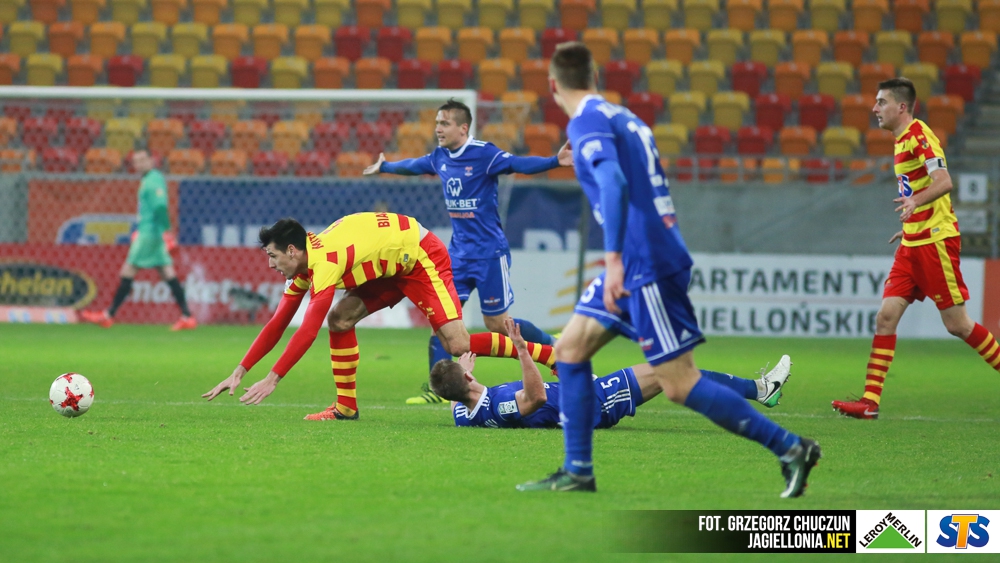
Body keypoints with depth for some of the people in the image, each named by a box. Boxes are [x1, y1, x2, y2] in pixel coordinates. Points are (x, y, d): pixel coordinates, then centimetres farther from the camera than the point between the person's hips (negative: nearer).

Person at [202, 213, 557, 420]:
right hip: (393, 267, 10)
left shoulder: (325, 260, -29)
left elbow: (309, 329, -35)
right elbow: (277, 325, 5)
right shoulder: (303, 268, 0)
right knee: (339, 319, -1)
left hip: (422, 255, -10)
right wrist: (238, 373, 0)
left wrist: (272, 380, -35)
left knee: (458, 345, -19)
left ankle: (551, 356, -13)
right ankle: (346, 407, 5)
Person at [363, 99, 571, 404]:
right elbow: (412, 166, 26)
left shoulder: (483, 154, -15)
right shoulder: (439, 158, 5)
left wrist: (555, 161, -45)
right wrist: (384, 167, 44)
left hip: (489, 252, -6)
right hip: (459, 251, 6)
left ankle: (553, 345, 23)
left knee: (497, 324, 0)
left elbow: (519, 164, -28)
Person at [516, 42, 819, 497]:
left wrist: (613, 258, -31)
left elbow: (615, 184, -27)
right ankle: (577, 472, 11)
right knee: (570, 349, 12)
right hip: (639, 265, 10)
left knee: (679, 384, -8)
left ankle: (789, 448, -5)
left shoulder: (586, 123, -11)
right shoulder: (622, 117, 17)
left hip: (647, 266, -10)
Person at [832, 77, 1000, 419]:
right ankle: (870, 401, -5)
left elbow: (943, 182, -24)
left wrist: (916, 201, -40)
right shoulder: (903, 139, 16)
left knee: (956, 324, -3)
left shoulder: (919, 134, -13)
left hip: (935, 241, -9)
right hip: (913, 243, 9)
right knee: (886, 316, -2)